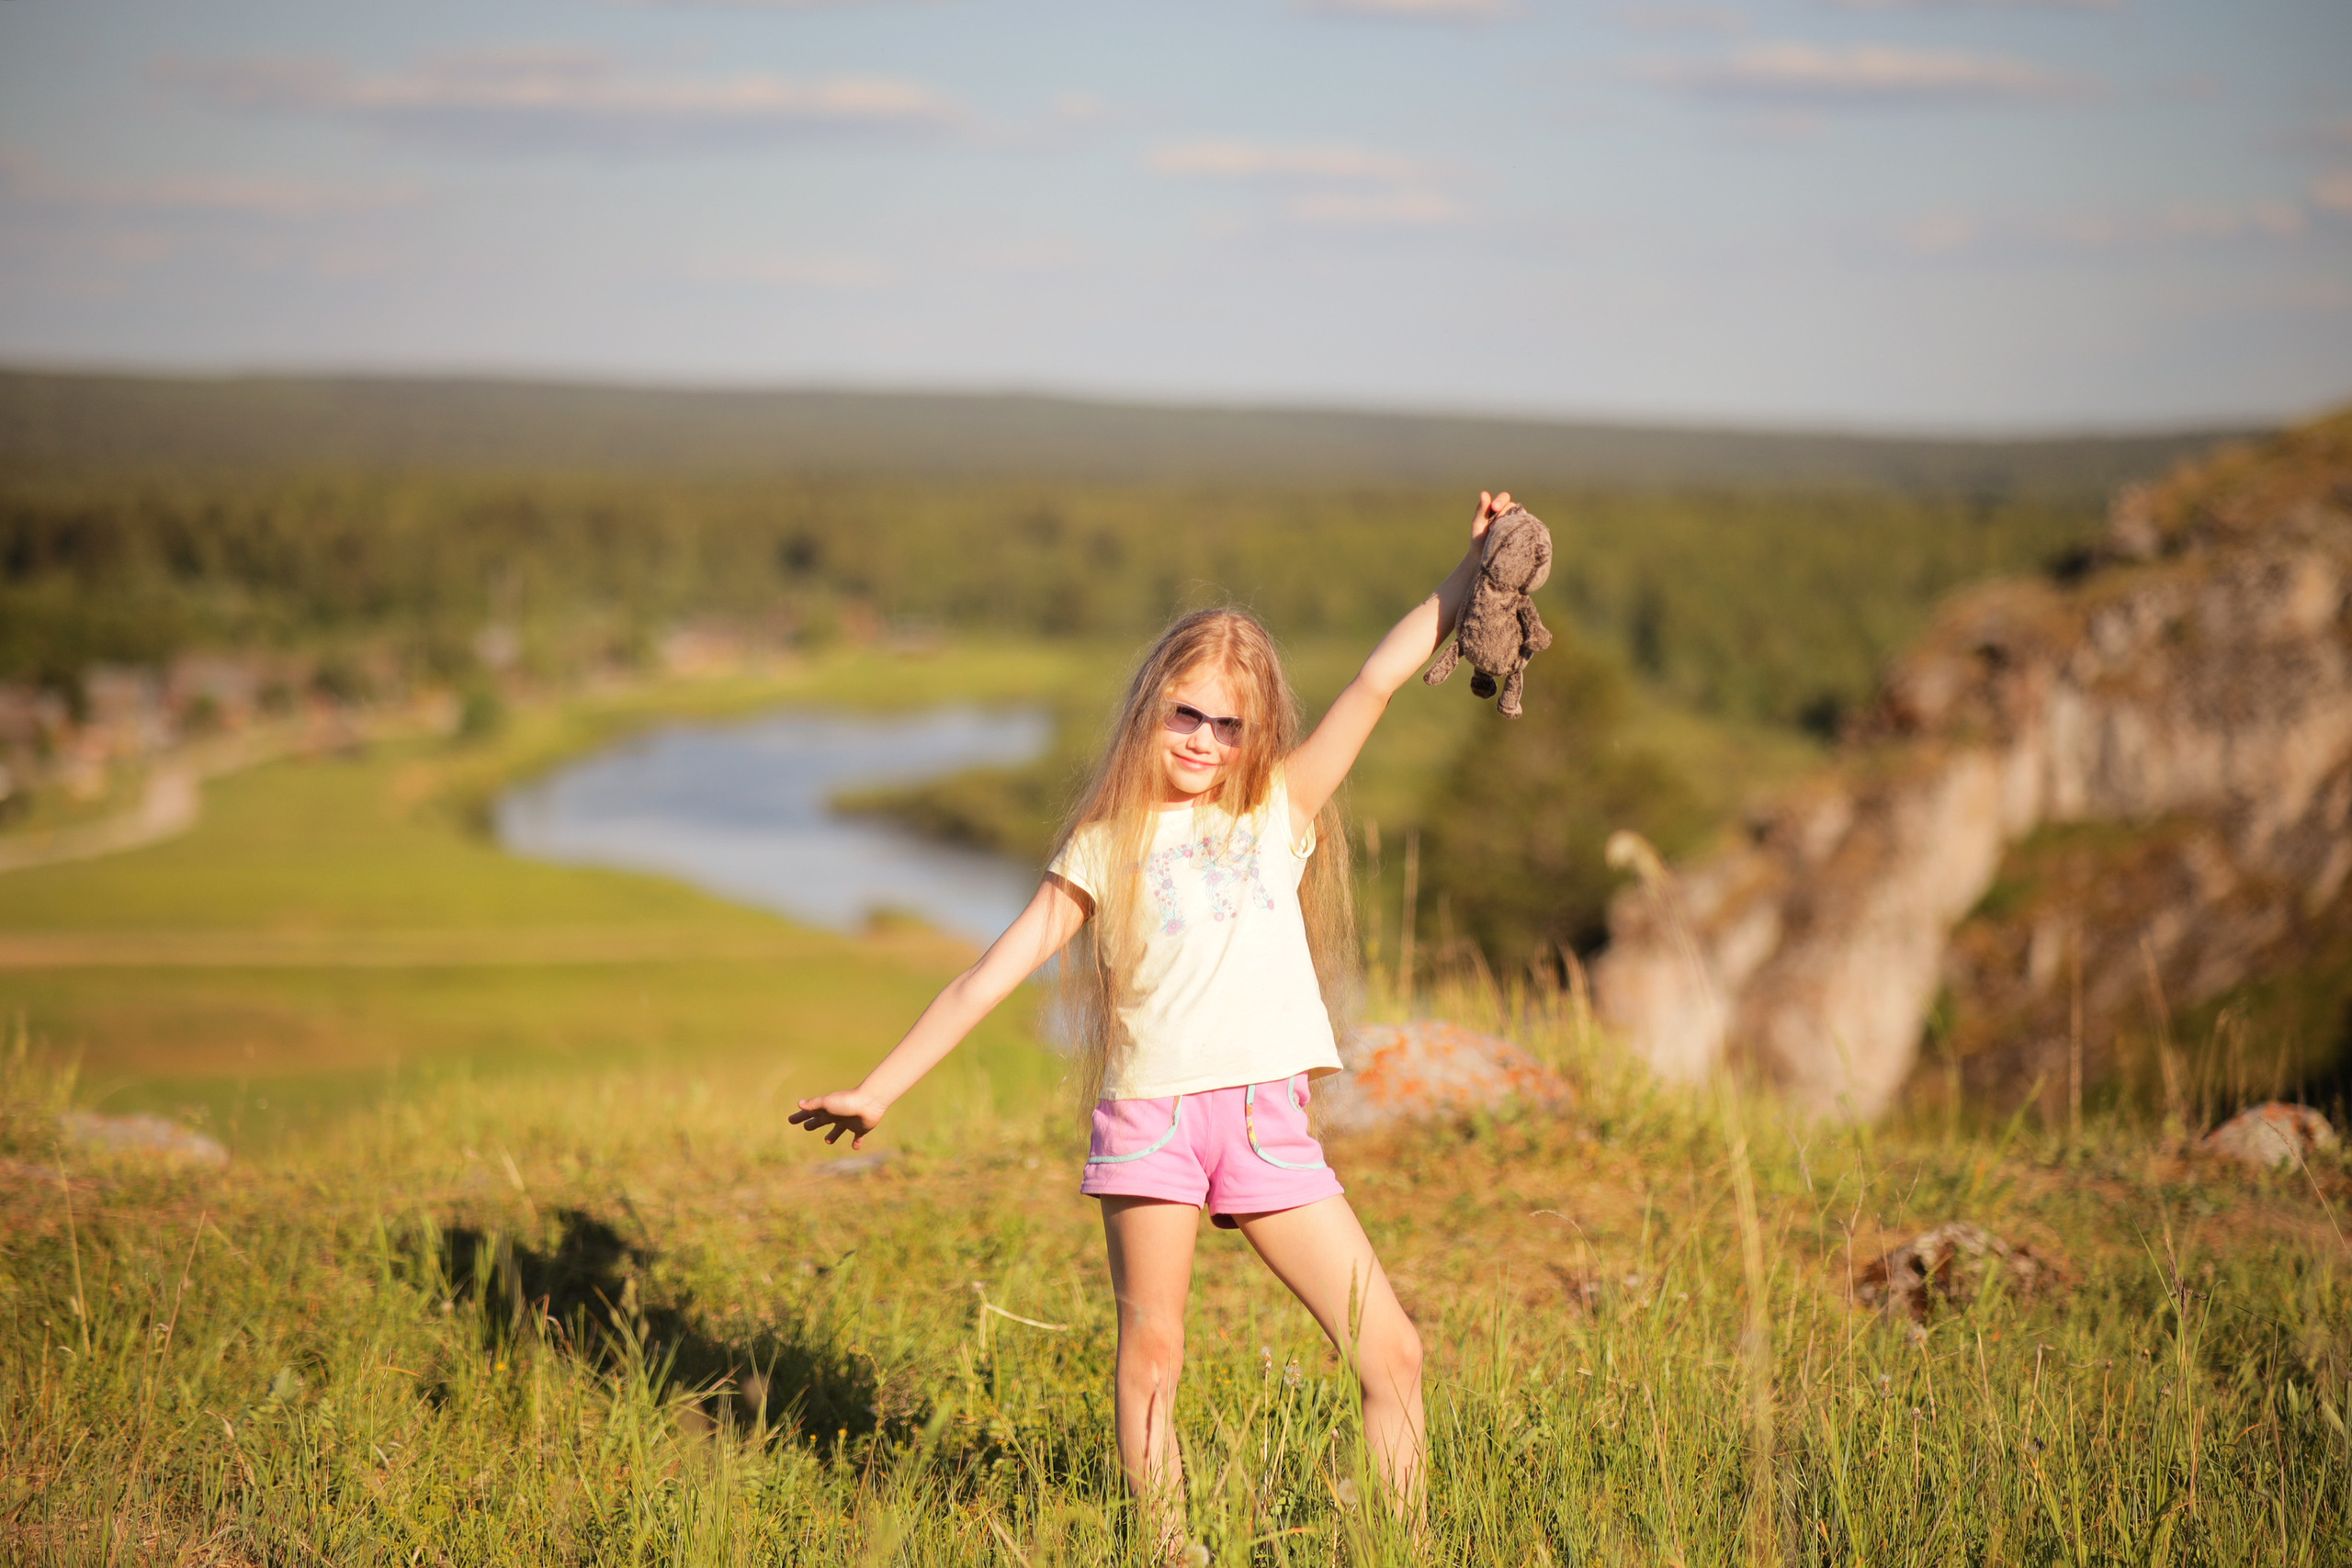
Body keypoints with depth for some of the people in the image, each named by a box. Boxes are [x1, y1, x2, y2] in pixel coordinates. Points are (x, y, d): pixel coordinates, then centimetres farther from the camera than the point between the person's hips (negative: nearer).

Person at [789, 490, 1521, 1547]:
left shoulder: (1278, 811, 13)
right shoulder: (1110, 846, 7)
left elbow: (1376, 684, 8)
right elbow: (992, 975, 6)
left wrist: (1471, 571, 0)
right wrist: (879, 1089, 3)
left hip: (1268, 1117, 2)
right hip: (1151, 1113, -2)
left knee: (1390, 1352, -2)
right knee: (1151, 1358, 0)